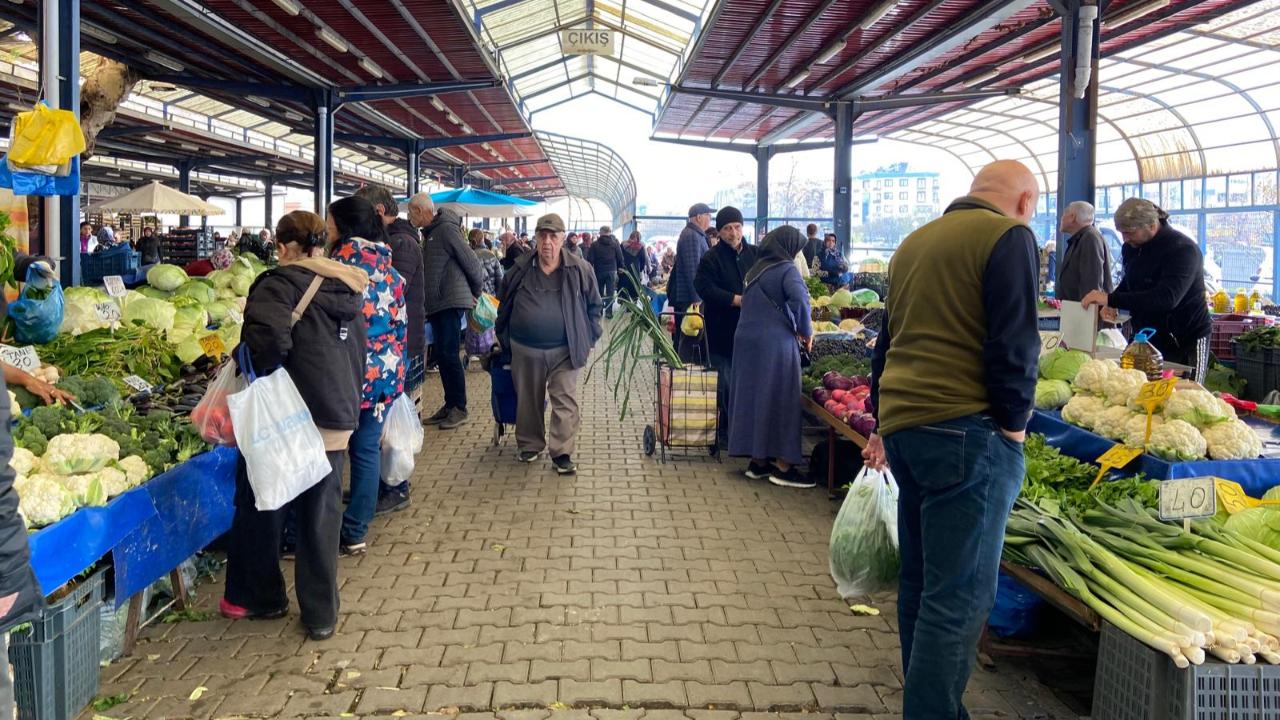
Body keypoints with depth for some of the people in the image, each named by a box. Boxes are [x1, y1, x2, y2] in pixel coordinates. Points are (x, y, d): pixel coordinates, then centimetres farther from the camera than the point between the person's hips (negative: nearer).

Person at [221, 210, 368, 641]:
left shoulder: (280, 284, -9)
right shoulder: (349, 290, 12)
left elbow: (268, 338, -28)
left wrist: (258, 381, -11)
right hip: (338, 420, 6)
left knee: (262, 508, 14)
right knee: (322, 517, 10)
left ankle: (257, 597, 29)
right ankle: (321, 615, 16)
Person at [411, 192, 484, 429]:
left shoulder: (446, 229, -12)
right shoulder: (429, 233, 17)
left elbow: (471, 261, -13)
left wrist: (475, 292, -2)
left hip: (451, 302, -9)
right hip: (437, 303, 9)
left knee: (449, 355, -8)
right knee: (442, 356, 11)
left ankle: (459, 408, 0)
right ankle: (450, 405, 18)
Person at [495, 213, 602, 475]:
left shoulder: (580, 270, -3)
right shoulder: (521, 270, 1)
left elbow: (593, 305, 8)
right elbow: (505, 306, 13)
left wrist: (588, 339, 3)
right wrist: (505, 339, 12)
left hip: (565, 351, -1)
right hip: (526, 351, 2)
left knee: (566, 403, -3)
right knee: (529, 402, 13)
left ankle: (562, 453, 7)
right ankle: (530, 445, 31)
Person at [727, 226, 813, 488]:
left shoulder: (756, 268, 14)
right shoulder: (786, 269, -8)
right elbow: (799, 299, -24)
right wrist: (805, 331, -9)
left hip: (746, 340, 7)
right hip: (775, 342, -7)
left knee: (753, 396, 11)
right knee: (779, 399, 0)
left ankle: (757, 460, 19)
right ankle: (783, 466, 5)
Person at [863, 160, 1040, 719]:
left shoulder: (915, 242, 19)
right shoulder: (1009, 236, -5)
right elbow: (1015, 343, -13)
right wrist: (1014, 424, -2)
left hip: (903, 424, 8)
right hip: (968, 431, -8)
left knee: (921, 583, 17)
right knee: (960, 597, -4)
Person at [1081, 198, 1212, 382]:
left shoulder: (1183, 249, -21)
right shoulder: (1131, 247, 2)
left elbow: (1167, 297, -35)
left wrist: (1111, 299, -42)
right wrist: (1113, 303, -3)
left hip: (1186, 341, -6)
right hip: (1147, 338, 7)